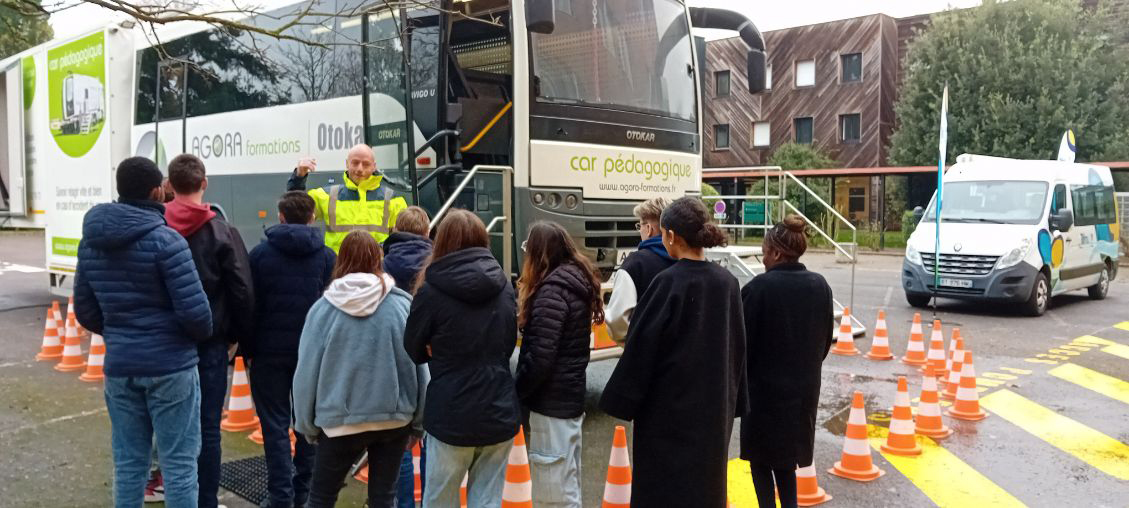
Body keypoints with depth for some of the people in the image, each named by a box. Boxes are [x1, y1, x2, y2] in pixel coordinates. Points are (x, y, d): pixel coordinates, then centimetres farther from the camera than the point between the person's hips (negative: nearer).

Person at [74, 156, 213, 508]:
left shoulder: (90, 241, 6)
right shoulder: (165, 239, -15)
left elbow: (85, 312, 12)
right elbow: (194, 310, -18)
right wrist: (204, 334, 3)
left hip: (119, 366, 6)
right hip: (169, 365, -6)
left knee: (128, 462, 14)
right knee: (179, 463, 3)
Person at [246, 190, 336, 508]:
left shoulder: (260, 253, -3)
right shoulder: (327, 256, 0)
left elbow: (250, 304, -2)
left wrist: (246, 350, 4)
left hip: (269, 350, -1)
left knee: (275, 425, 4)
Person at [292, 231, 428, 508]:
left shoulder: (323, 308, -7)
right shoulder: (402, 305, -6)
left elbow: (306, 372, -4)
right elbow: (420, 369, -1)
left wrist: (307, 424, 9)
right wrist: (418, 424, 10)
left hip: (341, 422, -1)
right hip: (394, 418, 1)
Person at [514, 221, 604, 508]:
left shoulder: (552, 290, -18)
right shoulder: (578, 281, 10)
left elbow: (540, 357, -22)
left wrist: (516, 392, -9)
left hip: (551, 400, -10)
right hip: (572, 394, 10)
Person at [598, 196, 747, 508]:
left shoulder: (668, 283, -18)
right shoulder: (728, 283, 1)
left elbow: (642, 346, -15)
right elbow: (737, 348, 8)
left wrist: (621, 401, -7)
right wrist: (732, 401, 17)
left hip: (669, 405, -6)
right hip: (714, 406, 6)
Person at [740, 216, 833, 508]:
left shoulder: (760, 287, -17)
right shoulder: (820, 286, 1)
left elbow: (744, 341, -13)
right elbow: (826, 339, 8)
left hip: (765, 387, -5)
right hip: (804, 387, 5)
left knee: (761, 458, 10)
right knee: (786, 457, 18)